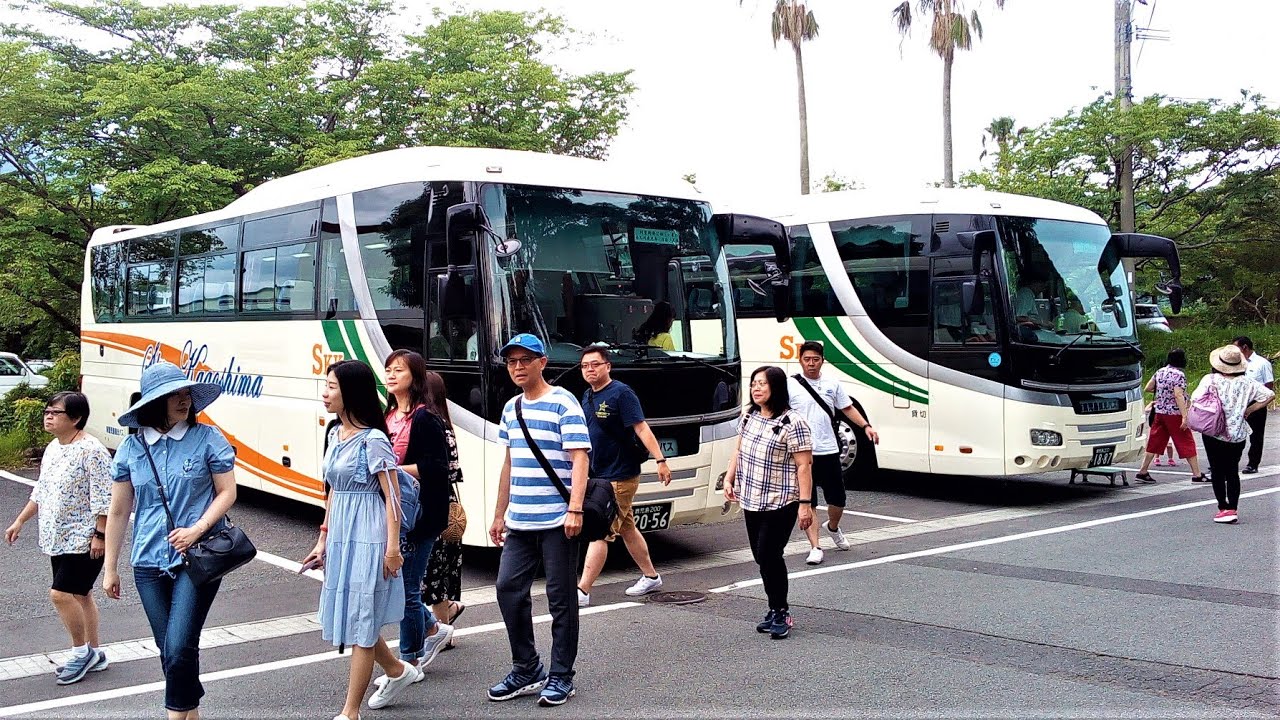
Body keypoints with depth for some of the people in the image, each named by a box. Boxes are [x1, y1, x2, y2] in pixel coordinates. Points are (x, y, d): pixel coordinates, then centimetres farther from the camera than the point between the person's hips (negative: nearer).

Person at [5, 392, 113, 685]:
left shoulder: (91, 450, -17)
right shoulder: (53, 448, 11)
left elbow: (103, 498, -19)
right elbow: (40, 491, 22)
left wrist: (100, 535, -21)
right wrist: (20, 521, 21)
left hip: (83, 539, -9)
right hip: (58, 538, 9)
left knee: (61, 593, -11)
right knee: (80, 595, 14)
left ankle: (81, 651, 6)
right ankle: (94, 653, 24)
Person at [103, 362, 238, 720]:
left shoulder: (207, 438, -4)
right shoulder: (132, 447, 4)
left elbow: (227, 493, -2)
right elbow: (118, 512, 9)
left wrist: (198, 528, -18)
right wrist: (110, 568, 11)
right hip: (149, 563, 4)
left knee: (179, 649, -11)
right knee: (169, 651, 12)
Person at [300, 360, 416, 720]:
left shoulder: (372, 440, -14)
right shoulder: (337, 436, 10)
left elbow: (392, 496, -15)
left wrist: (392, 547, -18)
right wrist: (323, 539, 18)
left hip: (366, 539, -9)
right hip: (341, 538, 9)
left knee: (360, 621, -1)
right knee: (342, 615, 16)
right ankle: (398, 671, 36)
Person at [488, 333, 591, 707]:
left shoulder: (564, 404, -7)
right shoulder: (510, 408, 14)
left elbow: (579, 458, -14)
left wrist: (575, 509, -23)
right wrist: (499, 515, 19)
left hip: (556, 520, -7)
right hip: (519, 521, 7)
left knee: (561, 599, 2)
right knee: (508, 589, 5)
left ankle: (561, 676, 13)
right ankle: (526, 669, 19)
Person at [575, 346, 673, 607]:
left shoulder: (621, 393, -14)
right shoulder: (587, 396, 10)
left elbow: (641, 428, -20)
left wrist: (660, 460, -27)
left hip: (620, 477, -9)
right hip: (599, 475, 9)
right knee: (627, 528, 18)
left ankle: (582, 591, -8)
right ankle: (651, 576, 31)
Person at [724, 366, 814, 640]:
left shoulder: (792, 423, -14)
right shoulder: (750, 417, 9)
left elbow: (804, 465, -16)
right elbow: (738, 451, 20)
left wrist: (805, 503, -19)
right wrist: (729, 480, 8)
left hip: (781, 504, -7)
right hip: (752, 502, 7)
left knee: (768, 556, -11)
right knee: (763, 558, 11)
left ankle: (780, 612, 4)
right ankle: (776, 610, 22)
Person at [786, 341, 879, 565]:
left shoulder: (832, 385, 9)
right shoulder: (790, 385, -2)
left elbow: (848, 408, 17)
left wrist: (866, 426, 4)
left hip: (829, 451, 3)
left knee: (838, 499, 11)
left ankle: (833, 527, 41)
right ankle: (815, 547, 3)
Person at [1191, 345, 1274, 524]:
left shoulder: (1210, 380, -10)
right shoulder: (1246, 382, -1)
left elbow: (1194, 400, -16)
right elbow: (1269, 395, -1)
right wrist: (1248, 410, 5)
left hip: (1213, 433, -3)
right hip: (1238, 434, 3)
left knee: (1217, 471, 6)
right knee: (1233, 472, 14)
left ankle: (1224, 509, 2)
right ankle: (1233, 508, 11)